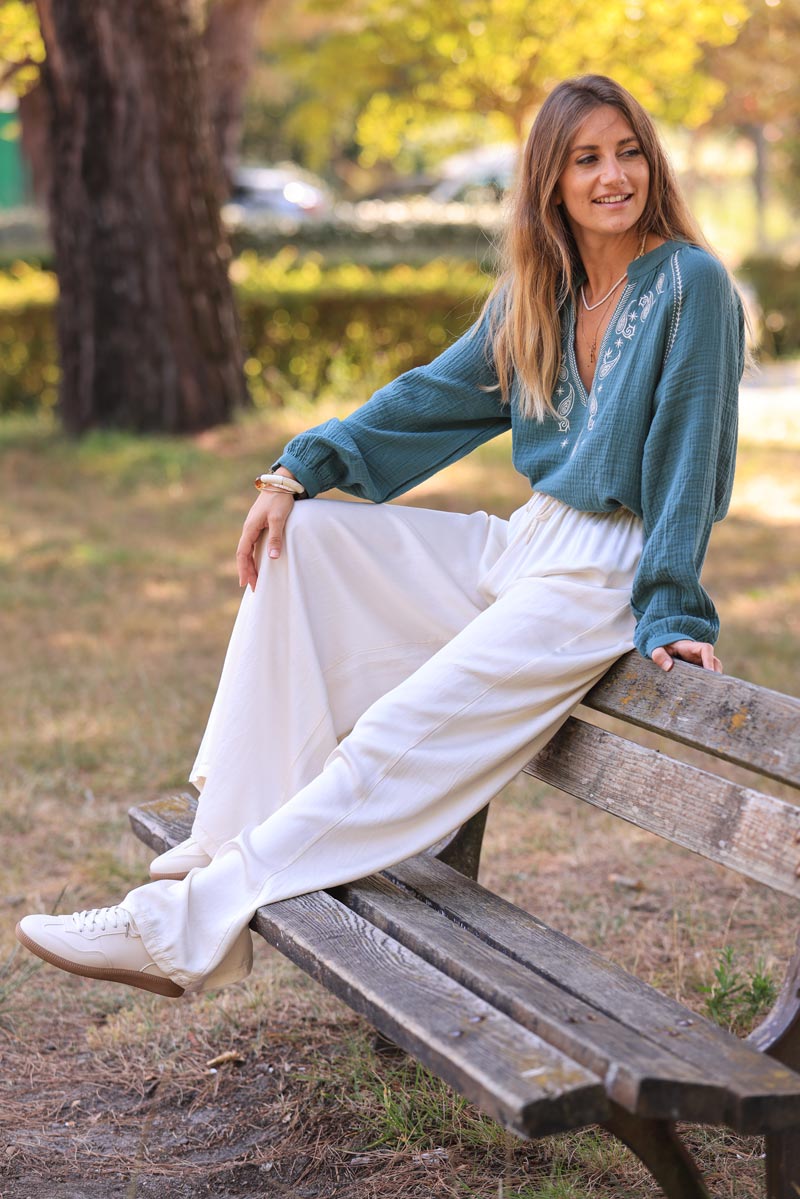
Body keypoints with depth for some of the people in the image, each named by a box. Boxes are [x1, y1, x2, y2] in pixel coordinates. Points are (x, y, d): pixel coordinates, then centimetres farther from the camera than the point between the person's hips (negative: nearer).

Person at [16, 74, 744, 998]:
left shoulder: (690, 282, -11)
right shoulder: (538, 292, 9)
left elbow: (687, 452, -13)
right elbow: (442, 391, 12)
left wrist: (671, 611, -15)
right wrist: (302, 468, 5)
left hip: (602, 578, -8)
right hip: (523, 547, 8)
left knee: (402, 737, -18)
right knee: (301, 539, 1)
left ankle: (193, 927, -12)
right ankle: (237, 835, -5)